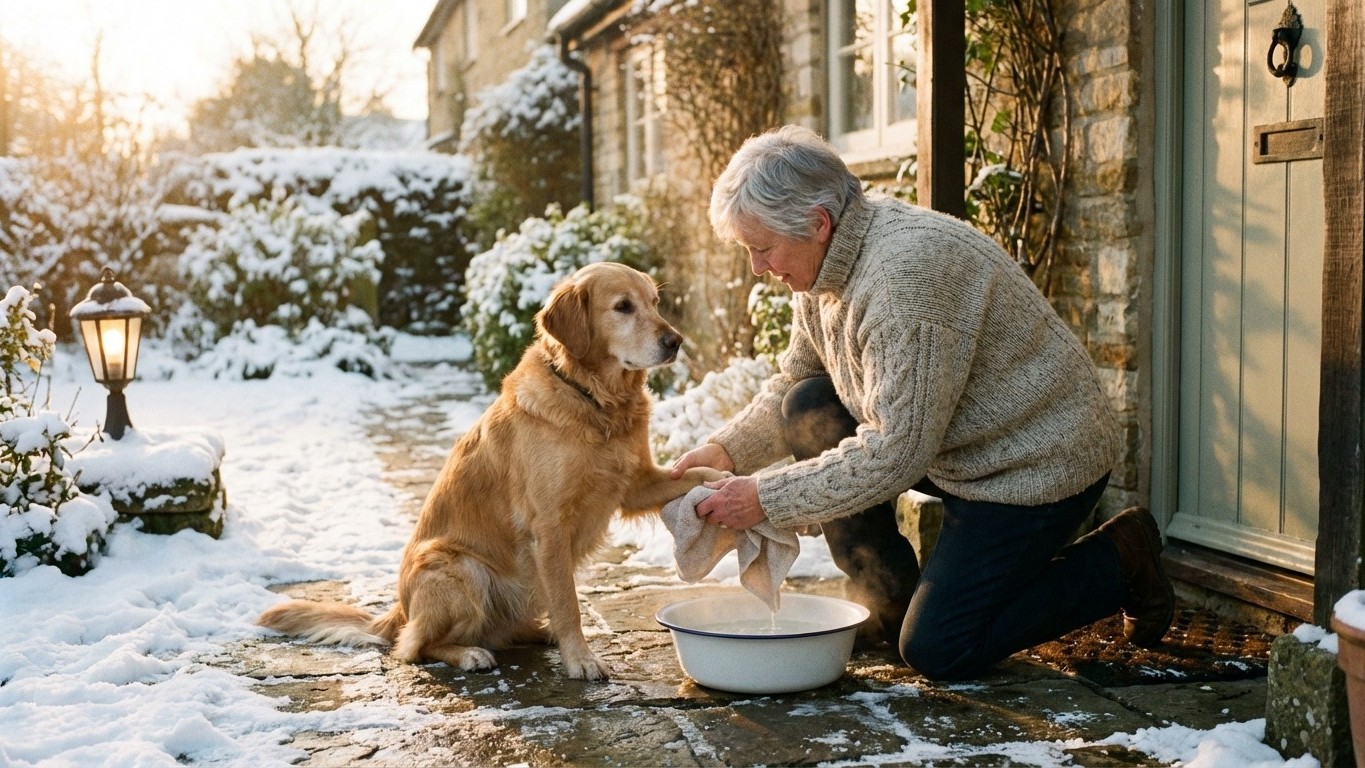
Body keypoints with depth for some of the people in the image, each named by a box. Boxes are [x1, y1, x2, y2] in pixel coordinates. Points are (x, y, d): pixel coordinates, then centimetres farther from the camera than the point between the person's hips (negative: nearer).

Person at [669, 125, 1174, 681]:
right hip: (952, 448, 9)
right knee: (808, 411, -5)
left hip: (1040, 462, -9)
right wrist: (728, 450, -6)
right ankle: (890, 606, 7)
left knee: (935, 650, -10)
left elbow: (896, 450, -31)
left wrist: (766, 498, -25)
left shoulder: (908, 272, -31)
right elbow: (792, 380, 10)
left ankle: (1116, 564, 8)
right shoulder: (829, 260, -2)